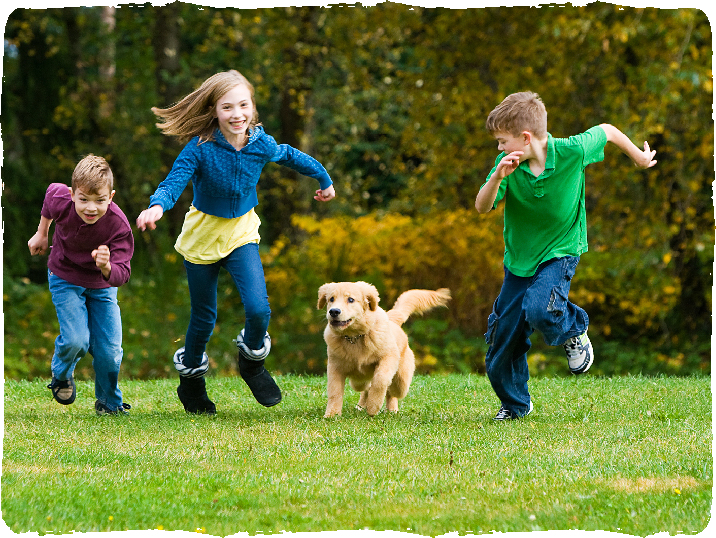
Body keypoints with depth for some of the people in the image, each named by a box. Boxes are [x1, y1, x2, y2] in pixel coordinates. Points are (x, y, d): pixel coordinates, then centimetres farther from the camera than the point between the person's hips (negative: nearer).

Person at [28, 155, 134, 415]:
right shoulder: (61, 201, -27)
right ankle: (61, 374, 18)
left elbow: (122, 274, -36)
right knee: (76, 340, -18)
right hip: (65, 278, 0)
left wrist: (107, 268, -60)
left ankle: (109, 403, 23)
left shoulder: (119, 225, -33)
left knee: (109, 349, -5)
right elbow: (51, 191, 0)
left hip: (102, 283, 0)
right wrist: (42, 233, 14)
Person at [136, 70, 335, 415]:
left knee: (258, 308, -17)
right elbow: (173, 183, -32)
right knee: (204, 318, 9)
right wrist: (157, 206, -56)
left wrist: (324, 180, 26)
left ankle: (252, 360, 16)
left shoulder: (261, 145, -13)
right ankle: (191, 377, 37)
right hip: (202, 237, -2)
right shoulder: (200, 149, -23)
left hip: (241, 234, 2)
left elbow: (291, 157, 8)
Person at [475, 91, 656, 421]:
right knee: (503, 336, 5)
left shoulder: (572, 152, -23)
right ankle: (515, 404, 30)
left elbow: (606, 131, -3)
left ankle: (575, 330, 3)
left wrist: (639, 157, 14)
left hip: (560, 252, -4)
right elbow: (482, 208, -24)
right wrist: (498, 177, -42)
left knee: (539, 310, -32)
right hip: (519, 258, 4)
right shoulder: (508, 163, -16)